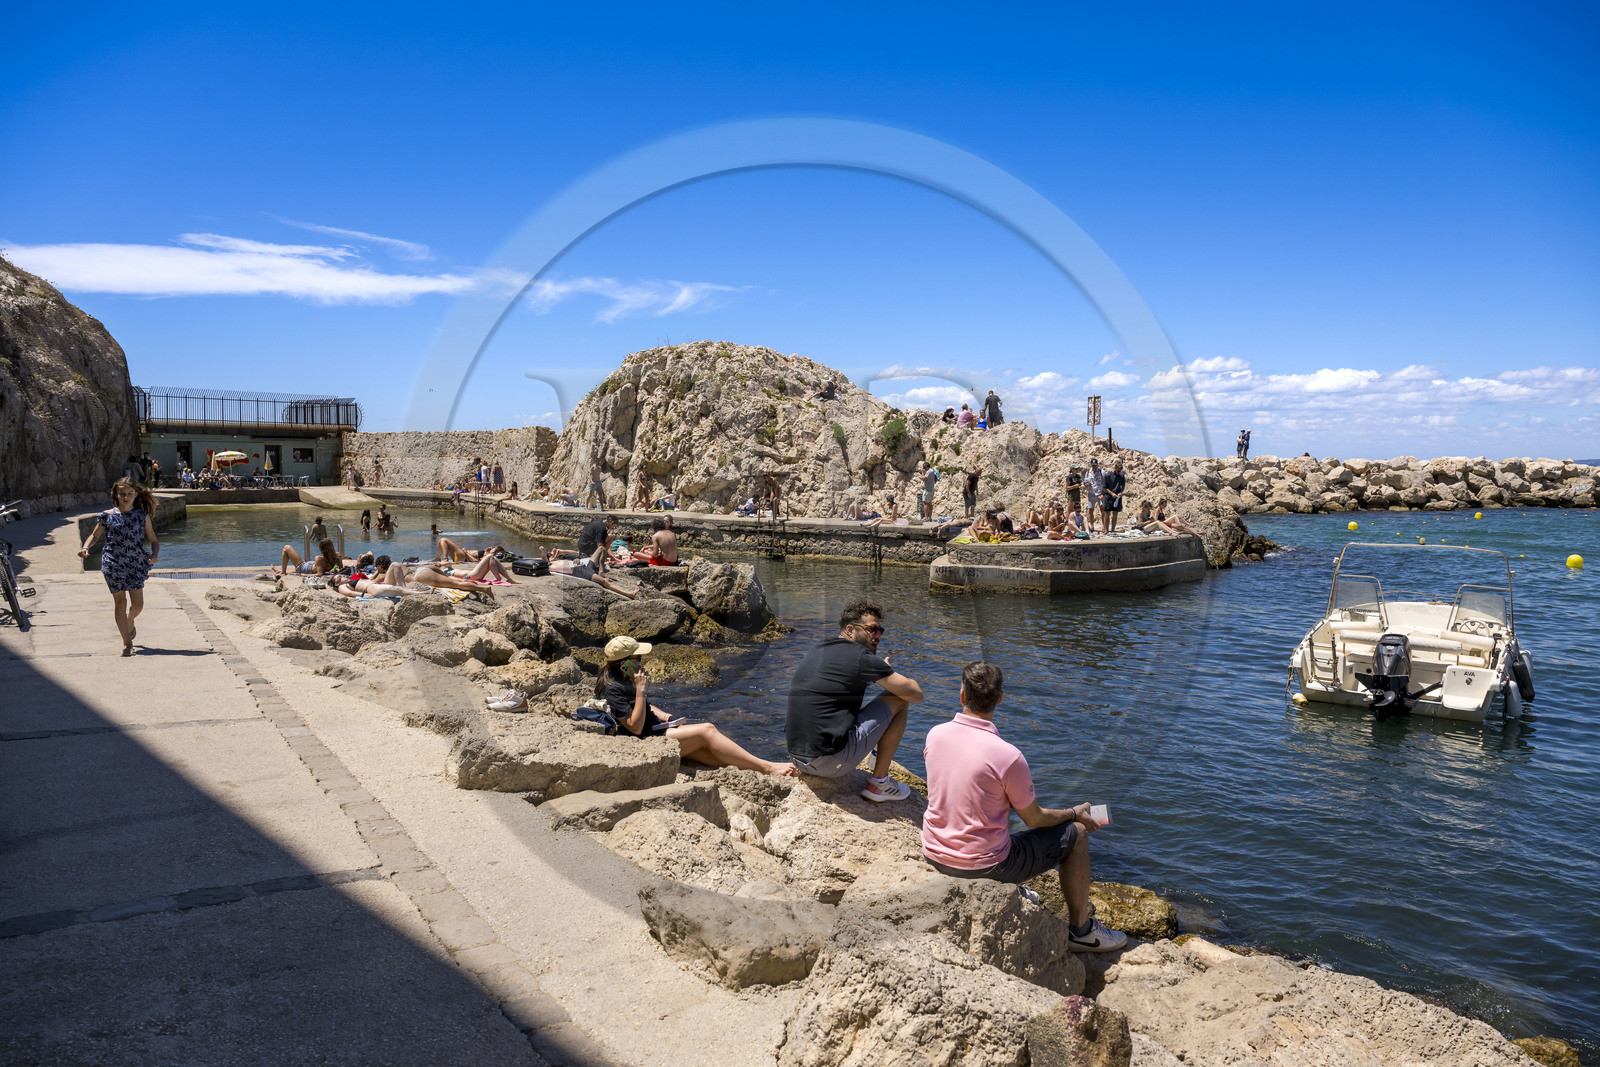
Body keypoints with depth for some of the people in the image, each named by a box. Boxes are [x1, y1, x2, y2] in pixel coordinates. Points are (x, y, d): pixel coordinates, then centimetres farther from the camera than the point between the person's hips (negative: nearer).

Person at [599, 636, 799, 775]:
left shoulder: (624, 679, 12)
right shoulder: (613, 690, -18)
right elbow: (635, 727, -23)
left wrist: (665, 717, 9)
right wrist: (640, 689, -23)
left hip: (657, 730, 9)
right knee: (707, 731, -18)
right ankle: (767, 768, -17)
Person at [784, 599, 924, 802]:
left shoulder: (816, 650, 13)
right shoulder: (860, 657, -9)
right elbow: (916, 695, -3)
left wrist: (882, 672, 25)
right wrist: (889, 674, 17)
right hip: (831, 764, -9)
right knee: (898, 699, 2)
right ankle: (879, 783, 7)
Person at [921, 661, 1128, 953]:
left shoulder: (935, 735, -8)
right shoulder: (1007, 756, -25)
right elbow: (1035, 819, -10)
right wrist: (1075, 813, 10)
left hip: (934, 855, 6)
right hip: (984, 866, -6)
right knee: (1075, 834, 11)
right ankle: (1080, 930, 25)